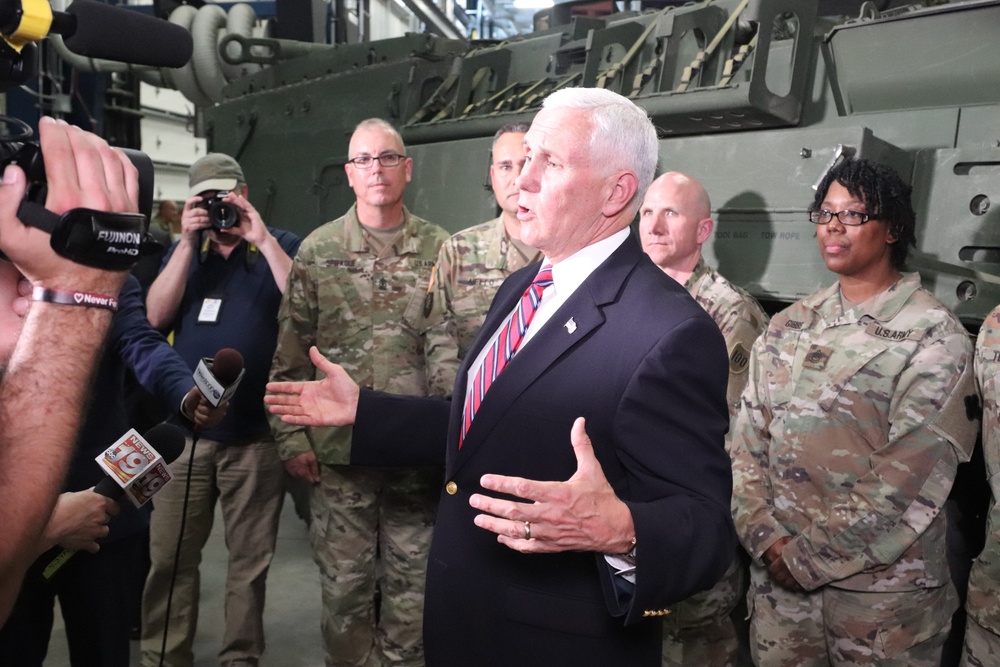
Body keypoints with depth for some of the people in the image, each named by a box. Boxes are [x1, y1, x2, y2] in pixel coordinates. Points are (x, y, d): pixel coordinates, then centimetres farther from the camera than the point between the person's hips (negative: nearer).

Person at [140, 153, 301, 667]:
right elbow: (156, 315, 0)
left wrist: (262, 239, -14)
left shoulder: (281, 246, 4)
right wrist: (188, 242, -6)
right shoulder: (184, 250, 13)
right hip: (184, 427, 3)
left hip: (257, 432, -2)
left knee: (250, 560, 9)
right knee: (169, 556, 8)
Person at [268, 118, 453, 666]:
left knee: (411, 584, 13)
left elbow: (455, 345, 3)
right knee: (344, 584, 12)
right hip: (338, 448, 0)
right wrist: (292, 436, 0)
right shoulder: (317, 251, 2)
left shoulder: (440, 248, 1)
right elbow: (289, 353, 4)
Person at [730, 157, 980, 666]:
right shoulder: (788, 327, 6)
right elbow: (748, 439, 3)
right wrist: (766, 538, -9)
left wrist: (811, 557, -14)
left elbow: (911, 478, -14)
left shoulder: (934, 336, -8)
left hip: (882, 582, -3)